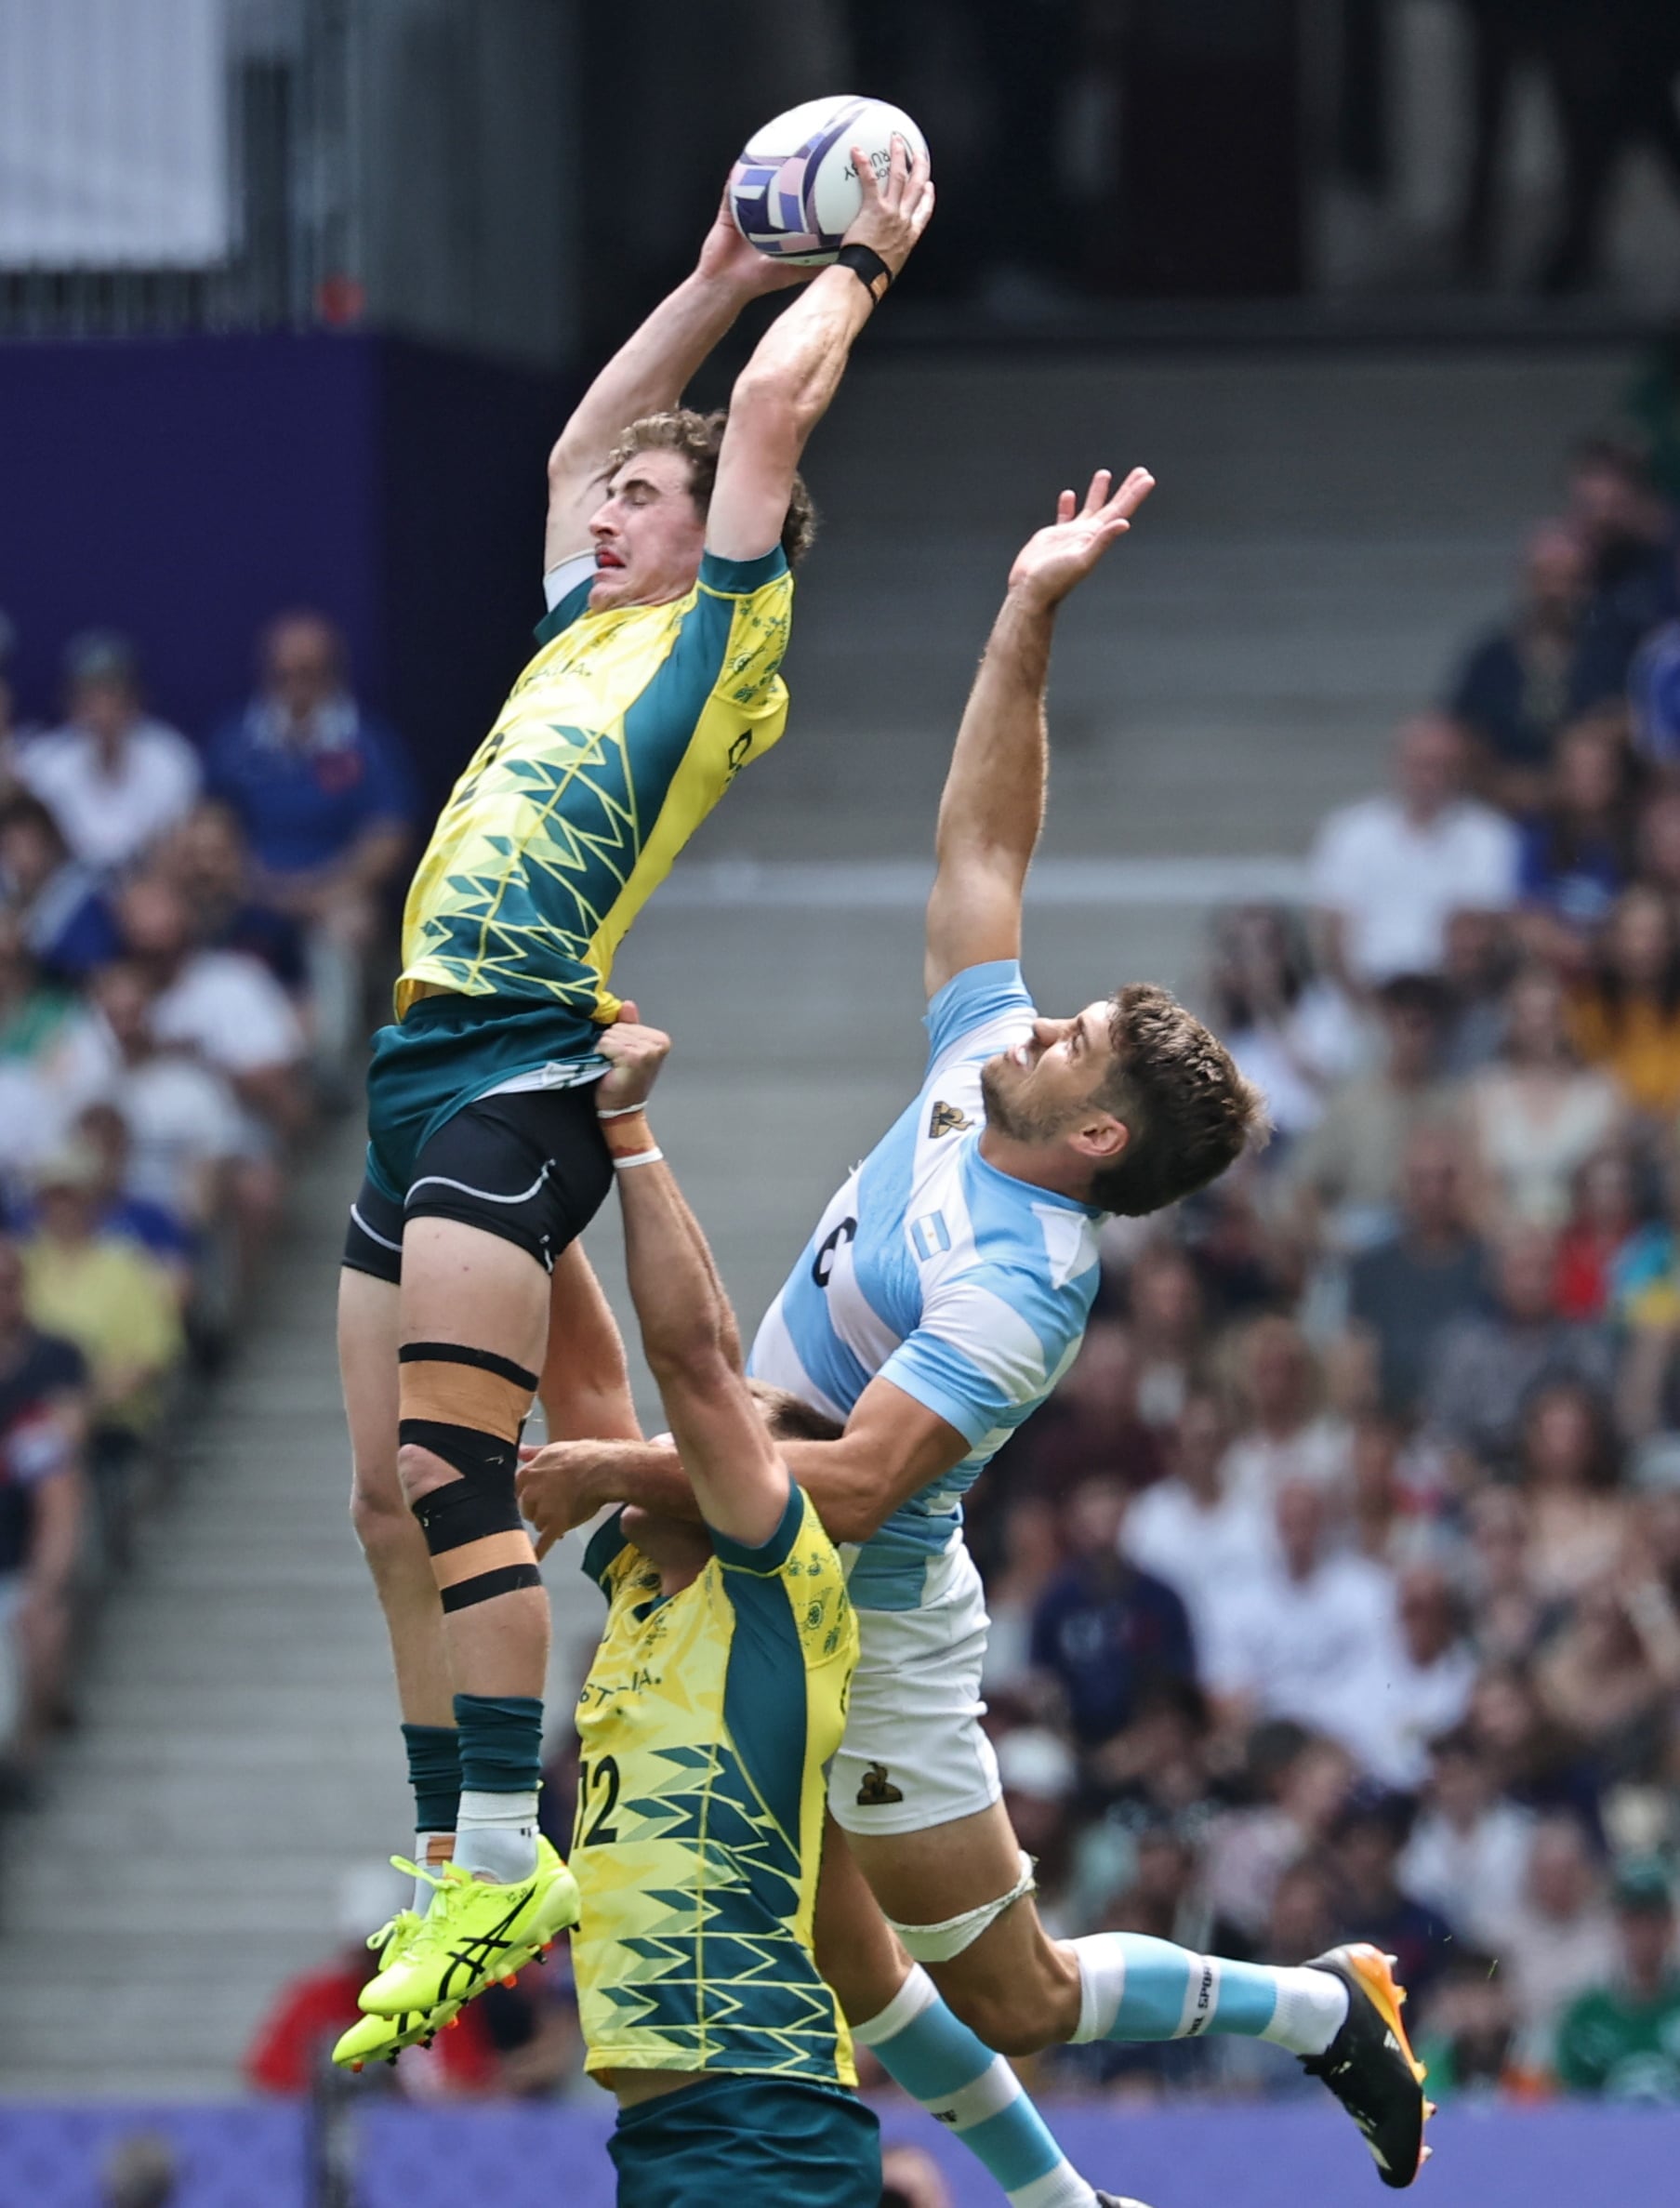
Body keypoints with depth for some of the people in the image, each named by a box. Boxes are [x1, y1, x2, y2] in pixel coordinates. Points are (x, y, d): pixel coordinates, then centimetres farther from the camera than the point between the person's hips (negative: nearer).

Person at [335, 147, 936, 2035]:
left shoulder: (719, 636, 2)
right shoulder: (584, 635, 22)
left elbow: (772, 409, -2)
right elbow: (577, 444, 35)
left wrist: (861, 264, 12)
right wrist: (720, 272, 36)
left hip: (521, 1076, -9)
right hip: (422, 1074, 9)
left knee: (453, 1478, -16)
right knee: (394, 1500, 6)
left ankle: (504, 1859, -17)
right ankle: (452, 1861, 9)